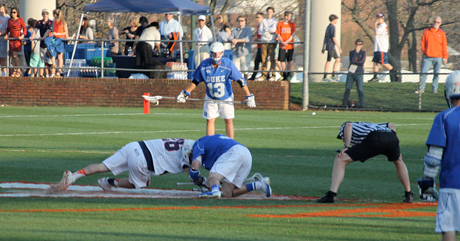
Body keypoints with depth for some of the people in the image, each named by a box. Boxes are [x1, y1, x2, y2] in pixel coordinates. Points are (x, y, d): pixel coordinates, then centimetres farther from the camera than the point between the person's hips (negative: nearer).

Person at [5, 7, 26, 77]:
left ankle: (18, 71, -6)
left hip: (17, 39, -5)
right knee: (12, 55, 1)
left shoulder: (20, 20, 0)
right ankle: (14, 71, 6)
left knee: (15, 55, -14)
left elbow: (24, 28, -2)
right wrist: (6, 35, 7)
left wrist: (22, 36, -16)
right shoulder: (9, 20, 14)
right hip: (11, 39, 5)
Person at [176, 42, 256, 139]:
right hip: (210, 99, 2)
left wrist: (249, 96, -15)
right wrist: (185, 93, -2)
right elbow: (195, 81, 0)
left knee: (229, 121, -2)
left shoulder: (228, 64, -20)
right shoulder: (204, 65, -15)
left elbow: (240, 80, -15)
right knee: (210, 120, 1)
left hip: (226, 98, -2)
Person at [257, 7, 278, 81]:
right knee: (264, 59, 0)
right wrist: (267, 32, -6)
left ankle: (273, 75, -3)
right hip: (264, 41, 3)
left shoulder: (275, 20, 6)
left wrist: (265, 29, 1)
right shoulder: (263, 21, 16)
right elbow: (260, 31, 8)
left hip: (272, 42, -3)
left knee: (272, 59, -5)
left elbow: (273, 29, -9)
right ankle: (264, 75, 2)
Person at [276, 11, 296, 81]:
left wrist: (286, 42, -13)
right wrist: (282, 42, -14)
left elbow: (293, 35, -3)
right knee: (282, 60, 0)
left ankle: (288, 73, 7)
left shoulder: (292, 25, 4)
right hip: (282, 46, 0)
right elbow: (278, 34, 2)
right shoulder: (280, 24, 4)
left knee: (289, 60, 1)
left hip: (290, 45, 0)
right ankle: (284, 75, 8)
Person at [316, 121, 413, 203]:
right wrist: (396, 151, 35)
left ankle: (332, 195, -11)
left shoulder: (343, 128, 29)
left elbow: (348, 125, 4)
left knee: (340, 160, 2)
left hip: (374, 139, -6)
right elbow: (391, 125, 38)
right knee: (398, 162, 37)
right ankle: (408, 195, 36)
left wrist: (346, 147, 2)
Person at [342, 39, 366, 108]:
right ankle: (345, 102, 13)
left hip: (359, 73, -3)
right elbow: (352, 60, -10)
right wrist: (356, 52, -11)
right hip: (351, 73, 3)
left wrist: (354, 62, -6)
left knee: (360, 89, -9)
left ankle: (362, 104, -7)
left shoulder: (363, 53, 3)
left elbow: (362, 63, -9)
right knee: (347, 88, 3)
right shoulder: (352, 52, 9)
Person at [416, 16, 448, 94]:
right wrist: (424, 52, 5)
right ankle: (421, 88, -1)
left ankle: (434, 88, 10)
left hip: (438, 58, -1)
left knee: (436, 73, 1)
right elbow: (422, 42, 13)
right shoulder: (427, 32, 7)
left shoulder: (442, 33, 5)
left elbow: (444, 46, 5)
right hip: (427, 57, 1)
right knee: (423, 72, -6)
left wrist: (445, 57, 1)